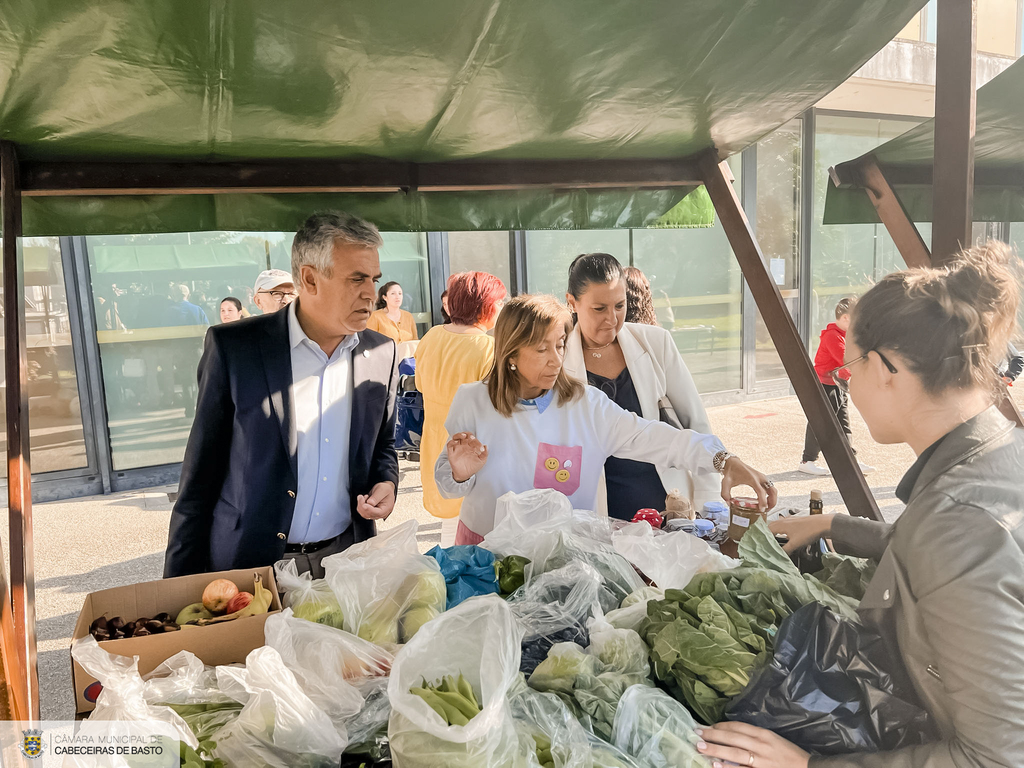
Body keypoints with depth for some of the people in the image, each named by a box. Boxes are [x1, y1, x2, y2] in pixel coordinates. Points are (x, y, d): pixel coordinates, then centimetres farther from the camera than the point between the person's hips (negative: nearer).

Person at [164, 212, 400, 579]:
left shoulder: (382, 354, 0)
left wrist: (386, 484, -7)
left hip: (346, 559, 3)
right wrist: (182, 586, -4)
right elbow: (200, 474, -5)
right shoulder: (233, 347, -10)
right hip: (248, 564, -2)